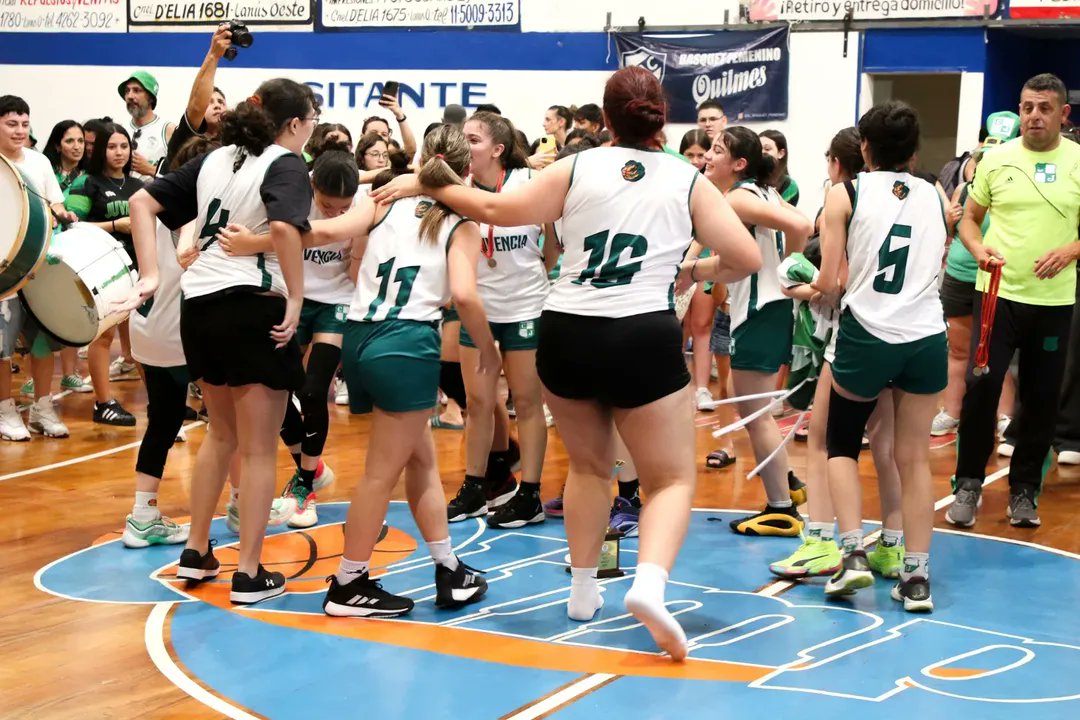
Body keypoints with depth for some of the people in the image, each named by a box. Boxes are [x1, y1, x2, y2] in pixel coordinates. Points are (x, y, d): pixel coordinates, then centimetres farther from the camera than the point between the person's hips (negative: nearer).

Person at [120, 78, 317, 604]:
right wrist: (296, 302, -19)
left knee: (222, 433, 24)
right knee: (258, 449, 3)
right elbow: (284, 228, -27)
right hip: (255, 308, -7)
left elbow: (142, 202, 11)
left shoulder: (216, 159, 14)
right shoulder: (285, 165, -7)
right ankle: (249, 574, 7)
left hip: (200, 304, 7)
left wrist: (149, 275, 5)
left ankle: (196, 553, 29)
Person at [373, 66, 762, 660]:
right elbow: (747, 259, 1)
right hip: (643, 338, -2)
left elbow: (496, 209, 5)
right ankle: (649, 583, -20)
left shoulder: (577, 169, 4)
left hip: (566, 334, 2)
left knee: (588, 466, 24)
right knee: (672, 479, 6)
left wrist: (426, 185, 18)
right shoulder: (687, 181, 3)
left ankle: (582, 588, 28)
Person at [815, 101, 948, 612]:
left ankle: (853, 552, 3)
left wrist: (807, 288, 15)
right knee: (914, 457, 10)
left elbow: (828, 283, -5)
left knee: (841, 444, 17)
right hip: (926, 336, 3)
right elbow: (936, 271, 11)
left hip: (866, 334, -2)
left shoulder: (845, 194, -2)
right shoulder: (934, 197, 9)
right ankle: (916, 576, 9)